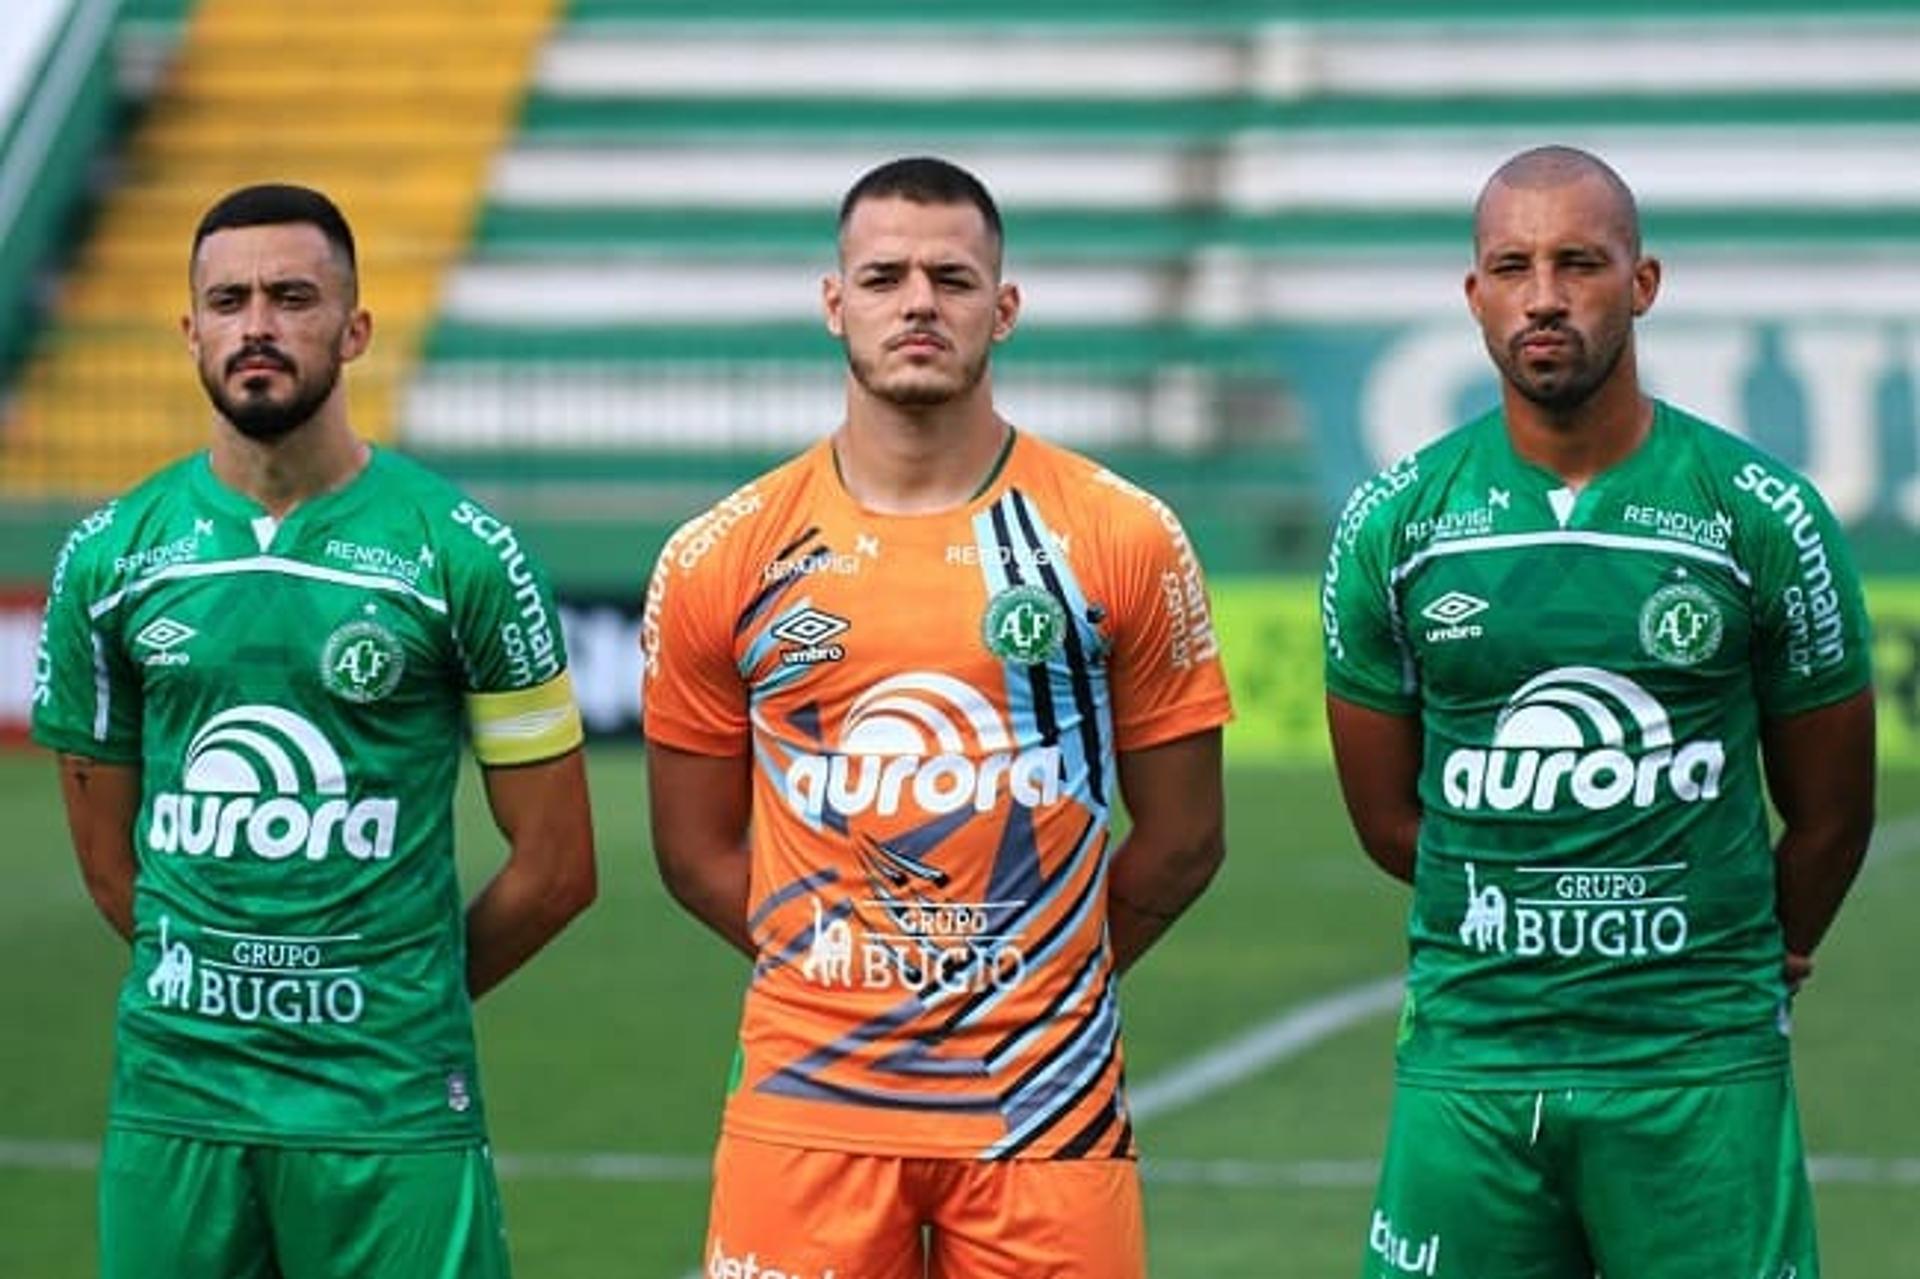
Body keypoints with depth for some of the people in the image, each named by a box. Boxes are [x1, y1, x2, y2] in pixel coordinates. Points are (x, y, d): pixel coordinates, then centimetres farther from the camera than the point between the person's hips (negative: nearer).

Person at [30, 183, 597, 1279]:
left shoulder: (461, 553, -1)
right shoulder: (111, 558, 6)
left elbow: (556, 866, 3)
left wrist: (404, 1002, 8)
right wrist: (218, 996, 12)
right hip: (173, 1100, 2)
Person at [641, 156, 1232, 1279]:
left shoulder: (1122, 542, 1)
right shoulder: (722, 563, 4)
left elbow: (1182, 839, 7)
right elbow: (698, 849, 10)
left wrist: (1040, 983, 6)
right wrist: (841, 970, 3)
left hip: (1045, 1108, -1)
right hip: (808, 1107, 1)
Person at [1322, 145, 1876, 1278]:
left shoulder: (1766, 520, -1)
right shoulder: (1393, 527, 3)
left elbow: (1829, 813, 10)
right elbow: (1388, 814, 11)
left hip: (1703, 1069, -1)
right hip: (1468, 1057, 1)